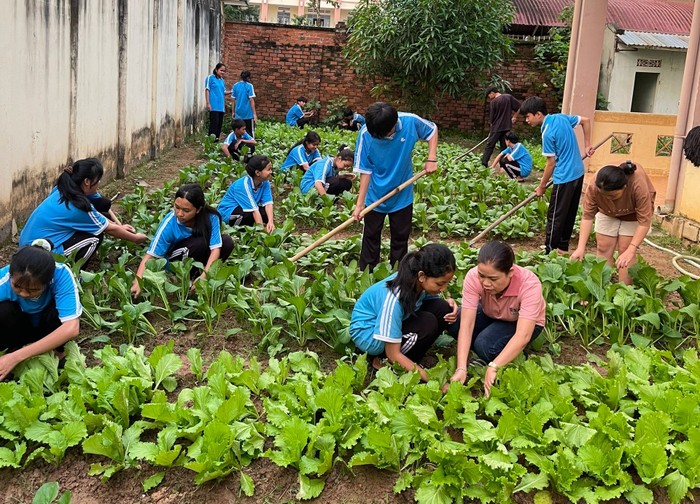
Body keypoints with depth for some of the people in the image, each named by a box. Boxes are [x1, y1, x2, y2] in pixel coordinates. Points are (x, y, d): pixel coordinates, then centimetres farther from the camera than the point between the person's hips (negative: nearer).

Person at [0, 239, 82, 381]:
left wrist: (16, 357, -43)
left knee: (58, 309, -33)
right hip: (21, 325, 0)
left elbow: (71, 328, -40)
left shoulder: (61, 274, -34)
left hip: (50, 327, 0)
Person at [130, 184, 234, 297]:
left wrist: (204, 276, -39)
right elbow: (150, 255, -28)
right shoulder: (169, 223, -29)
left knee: (227, 241, -23)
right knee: (200, 242, -33)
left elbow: (215, 248, -27)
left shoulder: (211, 217, -26)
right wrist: (137, 282, -41)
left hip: (200, 256, 3)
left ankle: (198, 273, -6)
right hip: (175, 261, -3)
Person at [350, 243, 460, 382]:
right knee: (428, 323, -29)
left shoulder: (417, 281, -18)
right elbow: (393, 354, -30)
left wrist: (448, 303, -21)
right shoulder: (394, 298, -37)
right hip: (367, 333, -7)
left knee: (442, 309, -16)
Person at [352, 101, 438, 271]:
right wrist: (359, 203, -16)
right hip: (375, 196, -1)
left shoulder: (411, 122, -21)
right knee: (371, 237, 12)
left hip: (402, 195, 1)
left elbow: (432, 130, 1)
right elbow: (365, 171, -16)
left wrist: (431, 159, -11)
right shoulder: (366, 134, -24)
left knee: (400, 238, 14)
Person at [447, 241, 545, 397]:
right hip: (491, 315, 4)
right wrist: (461, 368, -44)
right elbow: (466, 325, -34)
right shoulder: (473, 277, -31)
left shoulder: (529, 284, -37)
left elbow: (523, 336, -43)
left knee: (485, 345, -32)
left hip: (525, 322, -4)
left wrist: (493, 367, -53)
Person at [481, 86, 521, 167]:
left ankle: (484, 164, 0)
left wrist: (491, 130, 12)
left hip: (496, 128, -4)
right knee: (504, 147, 9)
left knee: (489, 146, 3)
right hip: (507, 127, 4)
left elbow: (491, 118, -3)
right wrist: (514, 117, 14)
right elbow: (519, 107, 4)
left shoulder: (493, 102, -8)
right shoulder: (509, 97, 2)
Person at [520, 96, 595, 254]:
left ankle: (549, 251, 5)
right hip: (578, 173, 9)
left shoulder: (548, 133, -20)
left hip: (564, 178, -9)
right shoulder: (562, 117, 3)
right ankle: (563, 247, 27)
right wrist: (587, 145, 20)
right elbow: (586, 120, 16)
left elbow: (551, 163, -14)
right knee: (569, 214, 17)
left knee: (555, 217, 0)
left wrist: (542, 186, -2)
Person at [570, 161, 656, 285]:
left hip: (633, 212, -2)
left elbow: (644, 221, -37)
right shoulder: (594, 187, -35)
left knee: (624, 250, -8)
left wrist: (631, 250, -45)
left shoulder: (638, 185, -41)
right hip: (607, 212, 3)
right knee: (603, 248, -1)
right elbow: (587, 216, -29)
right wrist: (581, 248, -36)